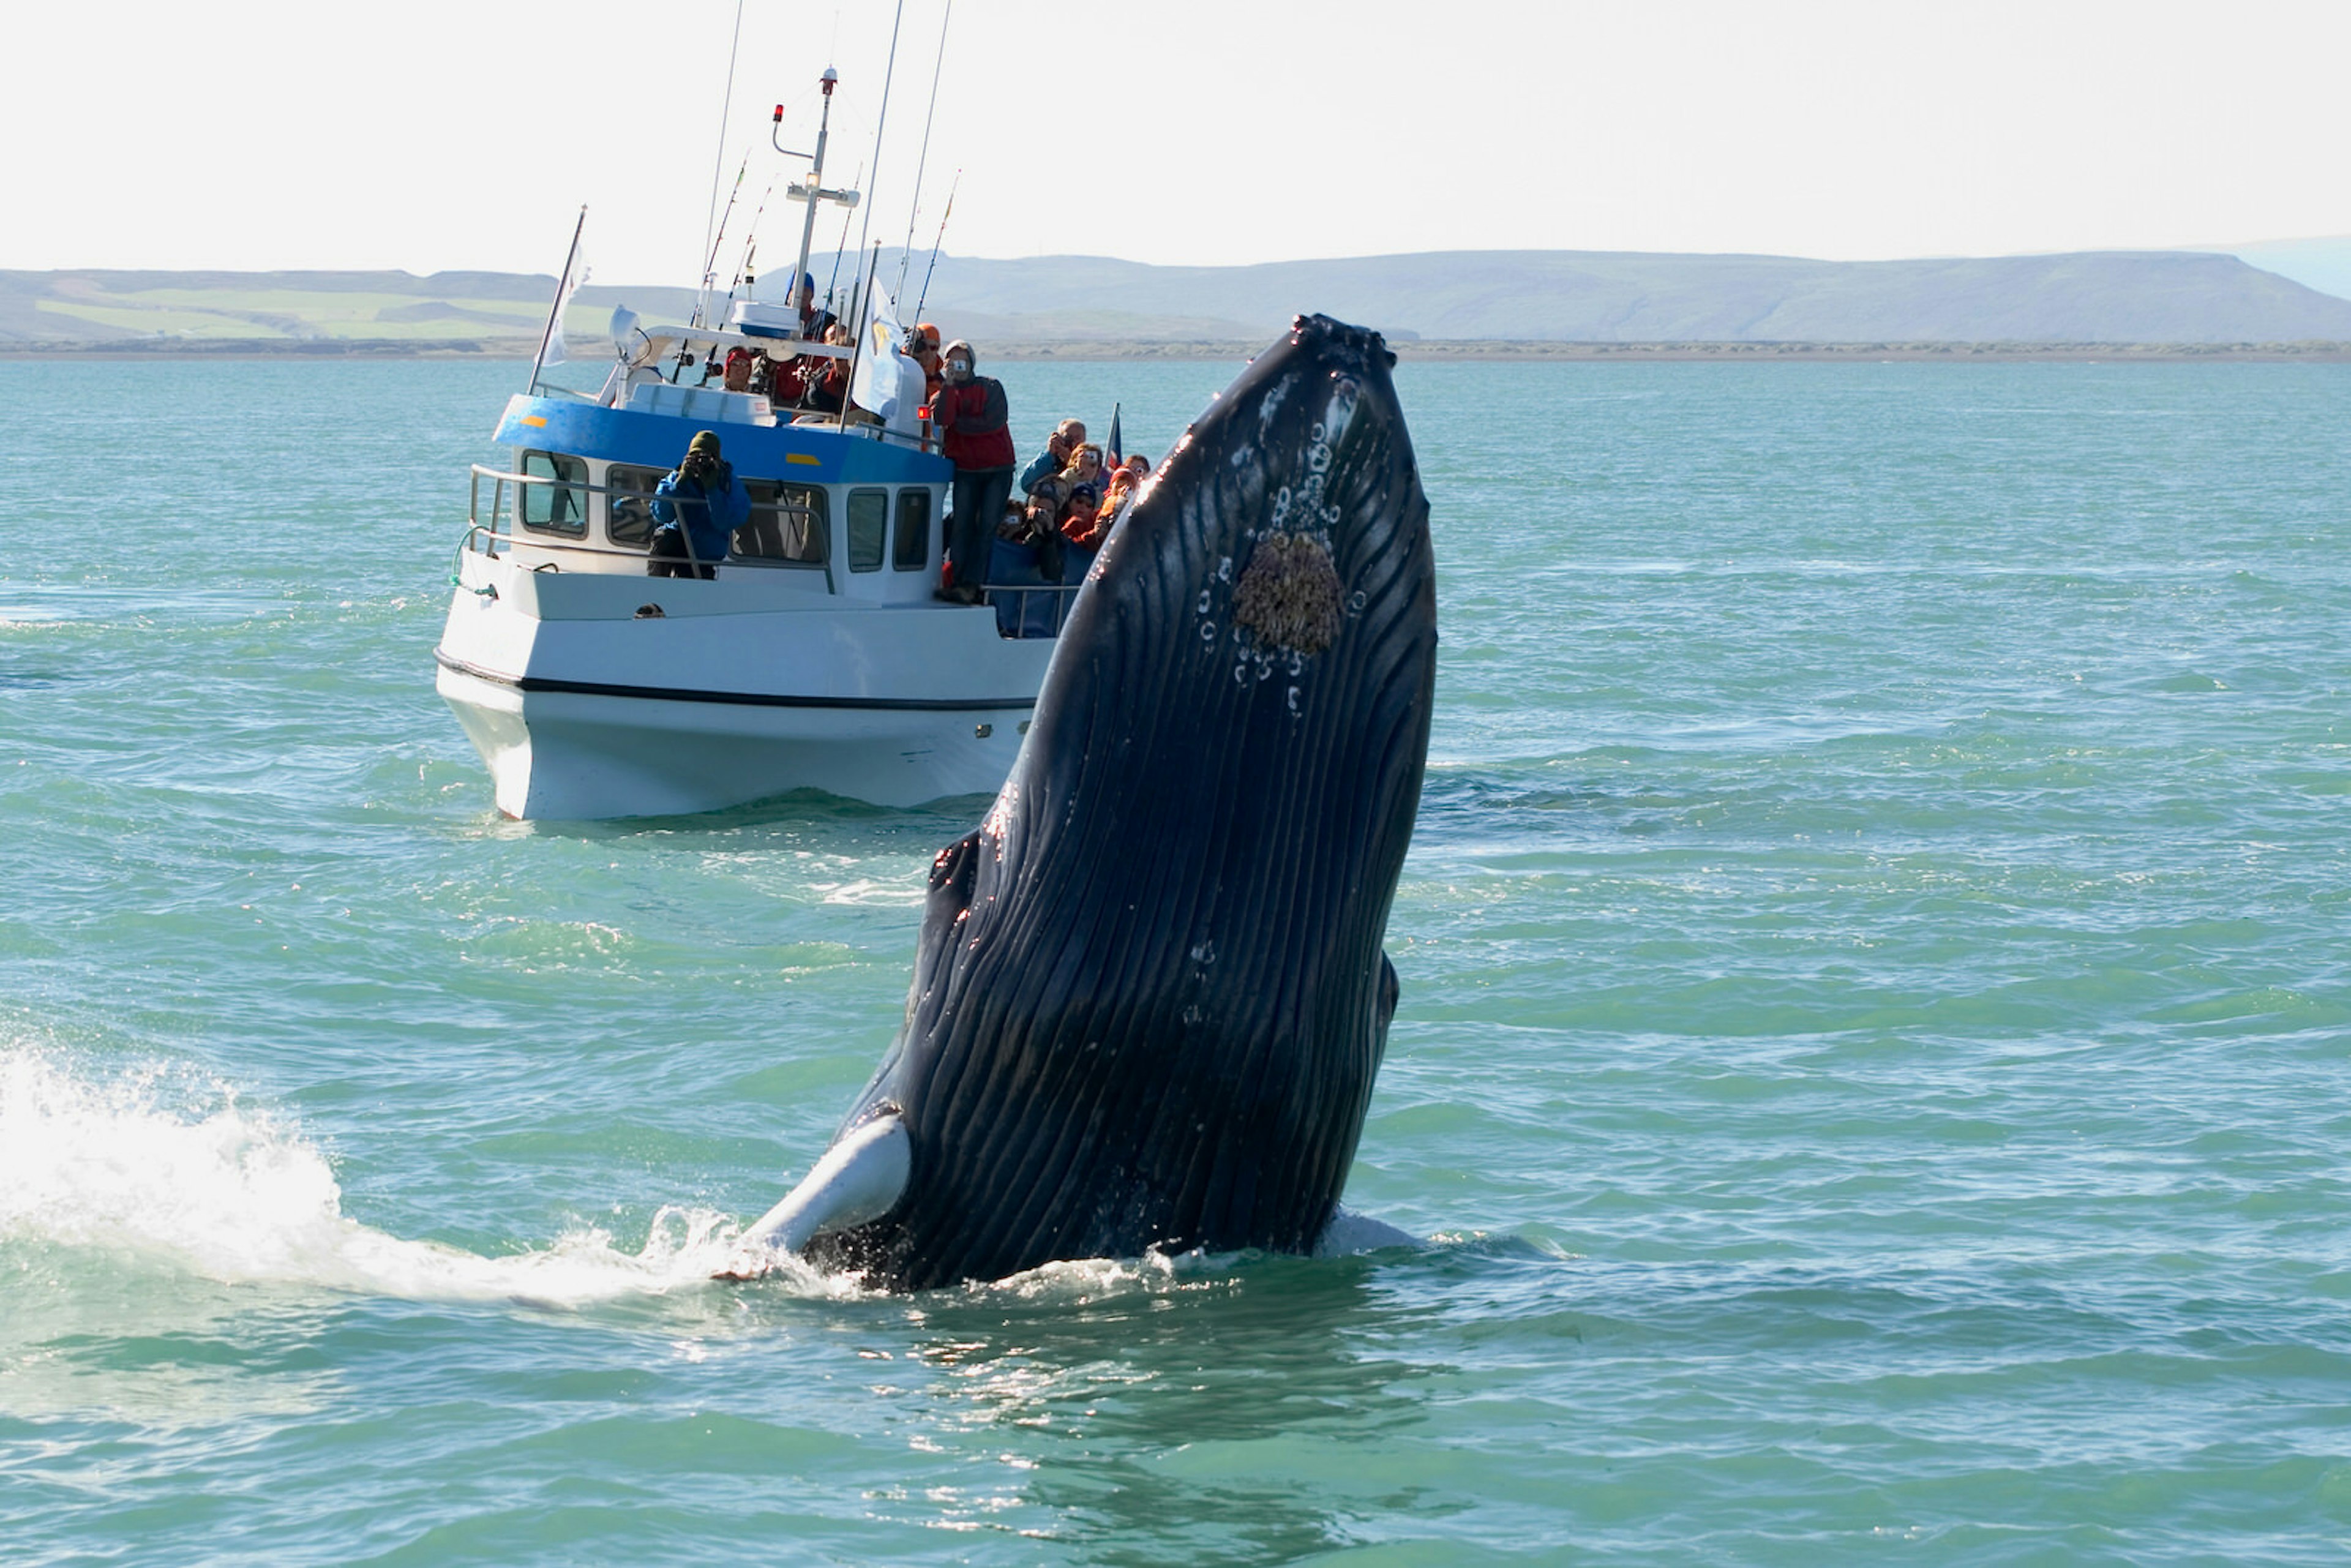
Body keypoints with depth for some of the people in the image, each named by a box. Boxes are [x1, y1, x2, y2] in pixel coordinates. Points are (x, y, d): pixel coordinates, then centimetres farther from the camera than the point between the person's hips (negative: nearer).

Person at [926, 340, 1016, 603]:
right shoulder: (945, 393, 10)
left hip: (998, 468, -2)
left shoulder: (991, 387, 4)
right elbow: (940, 419, -12)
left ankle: (971, 585, -13)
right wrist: (949, 385, -13)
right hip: (966, 470, 2)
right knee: (962, 525, -8)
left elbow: (992, 422, -11)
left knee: (987, 525, -9)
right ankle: (956, 580, -10)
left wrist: (956, 424, -5)